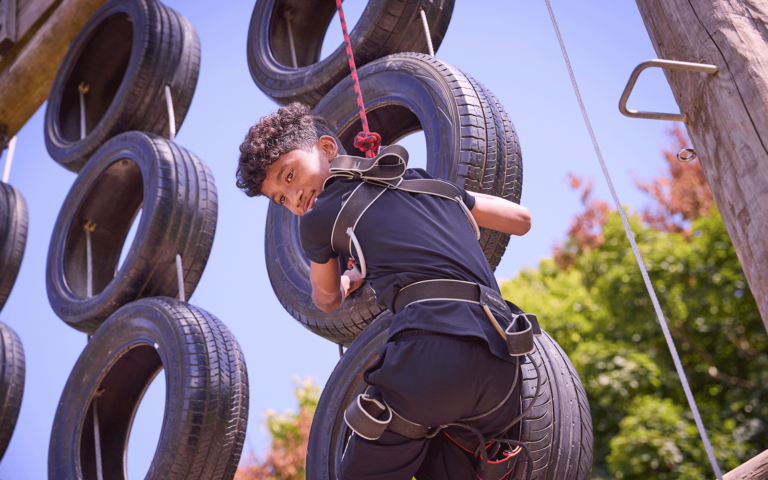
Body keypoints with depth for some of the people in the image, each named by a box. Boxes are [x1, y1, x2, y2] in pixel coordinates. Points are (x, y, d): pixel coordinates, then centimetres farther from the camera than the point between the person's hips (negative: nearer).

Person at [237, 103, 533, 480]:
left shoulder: (318, 217, 11)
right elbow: (520, 219, 35)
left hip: (429, 352, -6)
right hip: (500, 365, 6)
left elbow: (328, 300, 31)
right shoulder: (420, 179, 25)